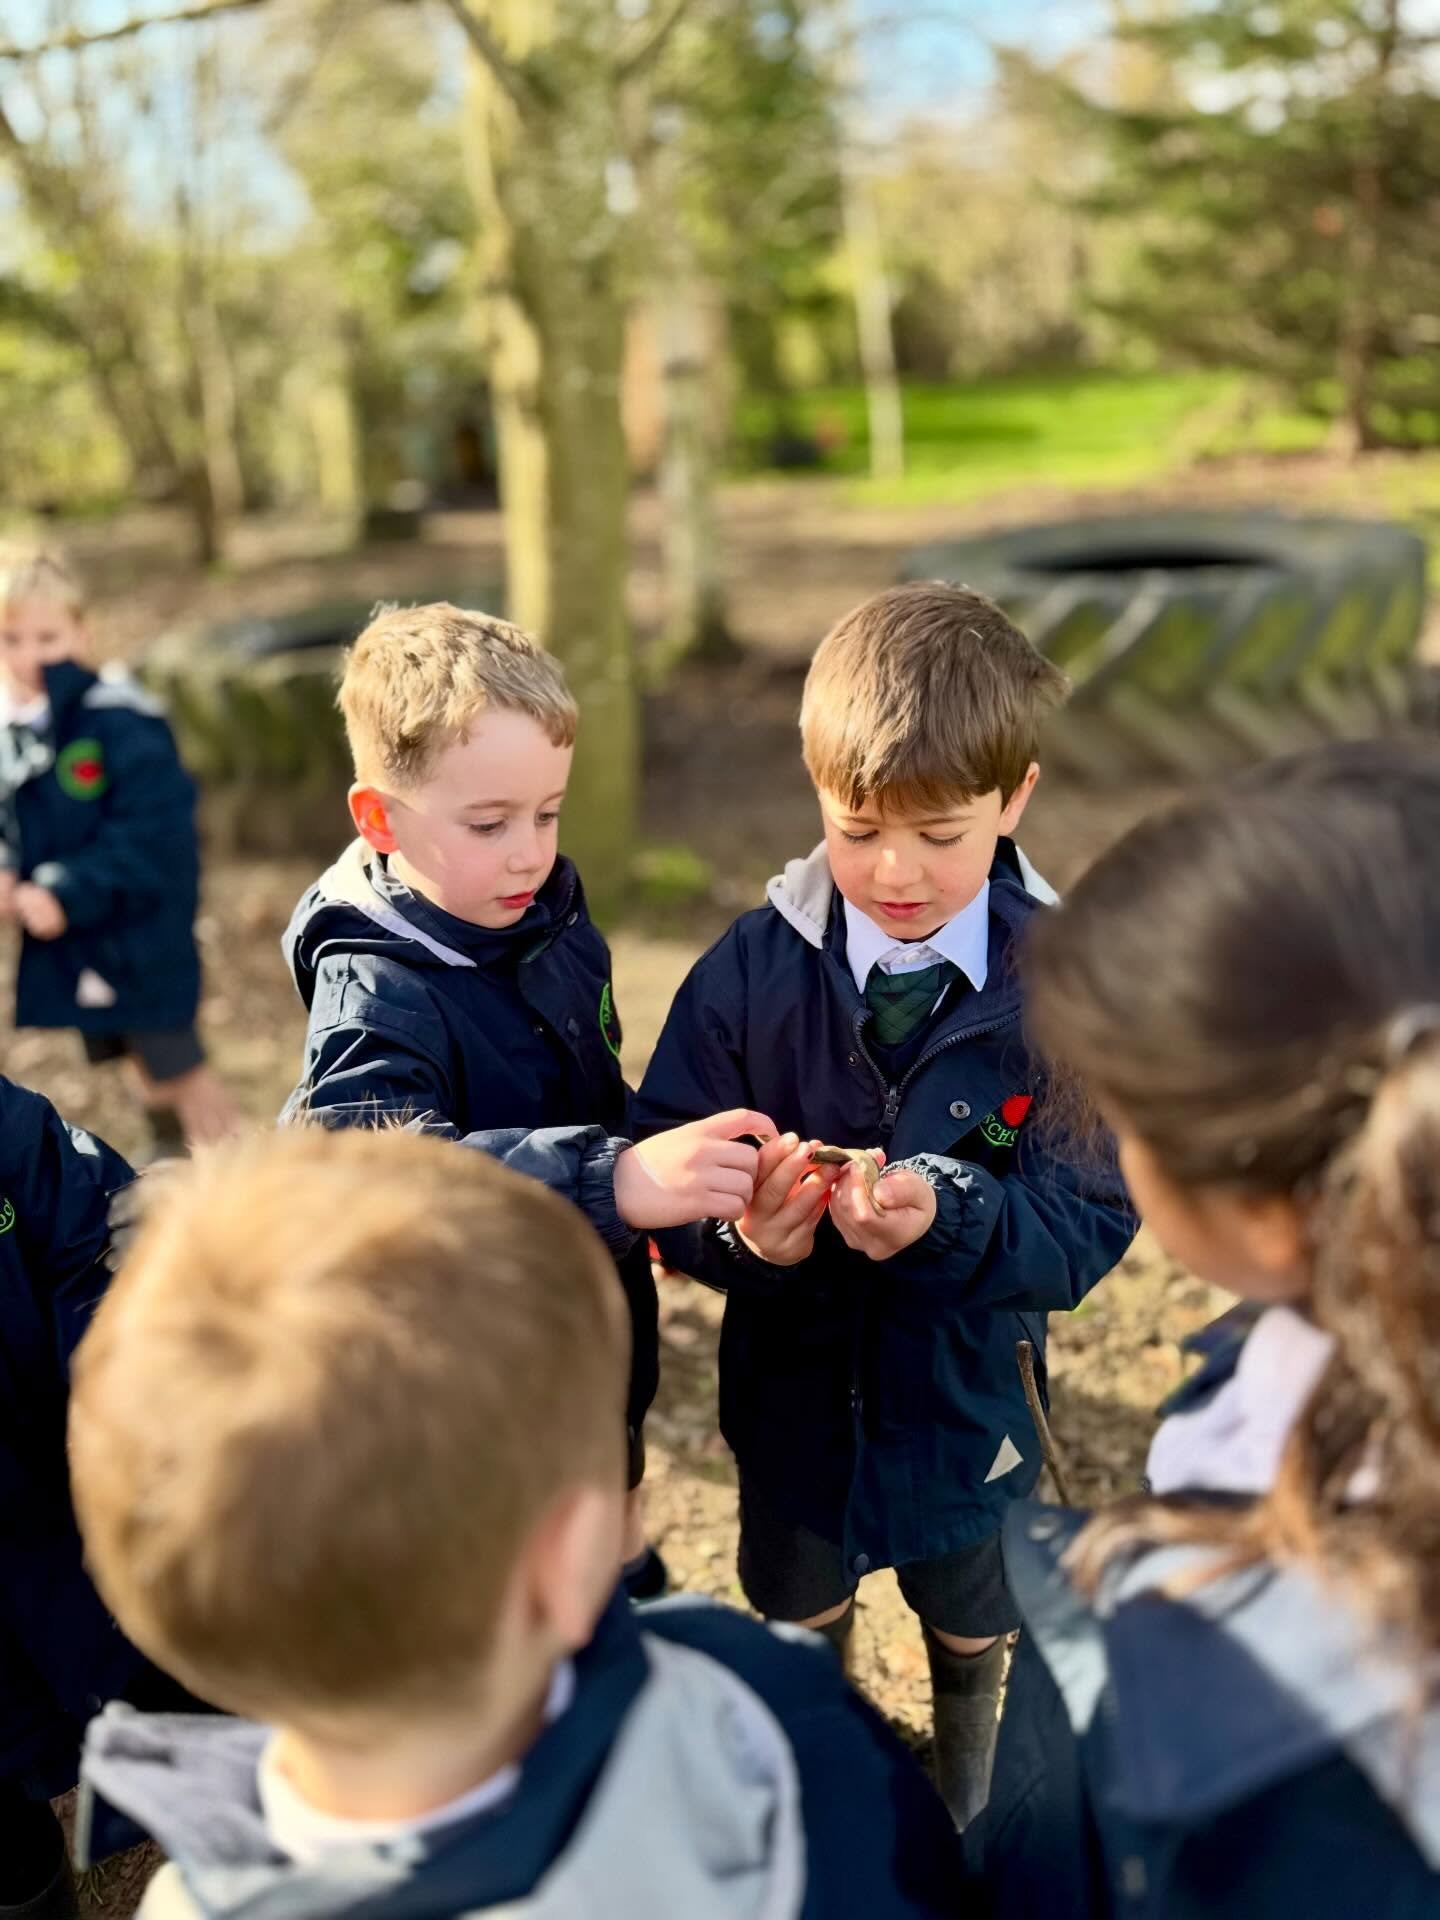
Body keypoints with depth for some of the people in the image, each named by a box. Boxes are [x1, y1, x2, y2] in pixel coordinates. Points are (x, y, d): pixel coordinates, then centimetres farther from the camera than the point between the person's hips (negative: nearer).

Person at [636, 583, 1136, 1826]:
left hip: (966, 1401, 0)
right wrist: (743, 1230, -39)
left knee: (971, 1627, 30)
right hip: (794, 1389, 1)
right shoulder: (752, 968, -18)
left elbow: (1091, 1224, -22)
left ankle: (971, 1807, 64)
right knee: (797, 1628, 29)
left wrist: (950, 1215, -40)